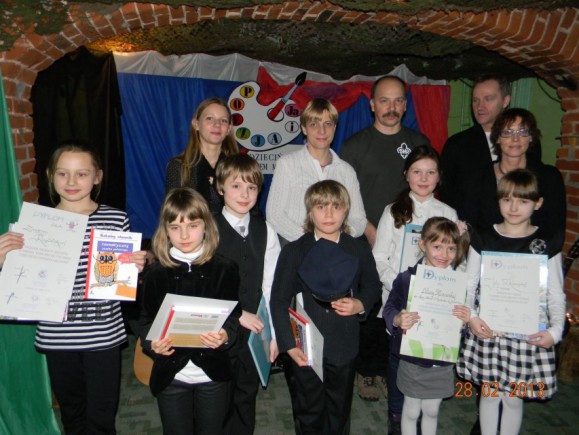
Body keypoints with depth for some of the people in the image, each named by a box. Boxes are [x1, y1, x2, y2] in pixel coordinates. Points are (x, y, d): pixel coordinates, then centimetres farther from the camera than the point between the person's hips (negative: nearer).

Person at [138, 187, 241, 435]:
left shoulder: (224, 269, -7)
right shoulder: (157, 274, -3)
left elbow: (234, 315, -5)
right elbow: (147, 319, 1)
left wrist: (225, 335, -26)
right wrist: (152, 342, -20)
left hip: (213, 372, 0)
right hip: (171, 374, 1)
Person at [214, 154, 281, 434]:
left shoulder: (265, 232, -1)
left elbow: (271, 285, -1)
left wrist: (273, 333, -1)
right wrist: (237, 314, -15)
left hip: (255, 329, 3)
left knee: (246, 395, 18)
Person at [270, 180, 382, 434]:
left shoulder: (359, 250, -1)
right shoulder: (294, 251, -8)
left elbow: (373, 287, 11)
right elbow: (278, 301, -6)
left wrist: (361, 304, -10)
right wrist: (288, 344, -11)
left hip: (344, 346, 2)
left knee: (340, 410, 21)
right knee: (309, 411, 16)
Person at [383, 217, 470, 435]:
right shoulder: (407, 278, -14)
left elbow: (464, 314, 5)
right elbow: (389, 308, -10)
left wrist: (467, 318, -18)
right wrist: (397, 319, -31)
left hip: (443, 361, 3)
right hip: (412, 359, -2)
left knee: (432, 410, 21)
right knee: (411, 410, 15)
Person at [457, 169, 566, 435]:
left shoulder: (546, 245, -1)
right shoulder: (483, 240, 0)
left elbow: (556, 295, 1)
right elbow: (469, 285, 1)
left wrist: (555, 329, -12)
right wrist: (470, 316, -13)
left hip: (528, 334, 0)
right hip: (487, 330, 1)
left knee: (513, 398, 10)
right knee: (489, 392, 14)